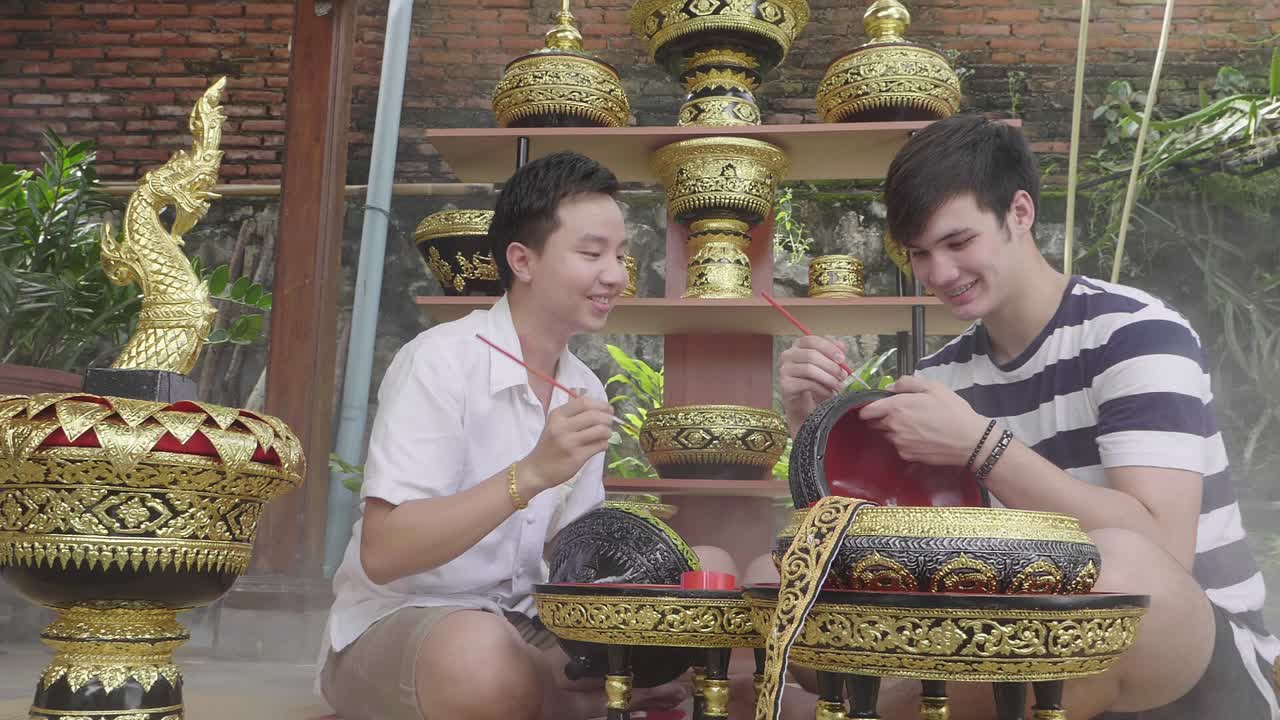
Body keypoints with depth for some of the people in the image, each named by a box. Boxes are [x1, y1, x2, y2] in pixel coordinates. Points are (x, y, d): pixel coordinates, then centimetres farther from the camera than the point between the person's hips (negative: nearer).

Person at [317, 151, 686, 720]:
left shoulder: (585, 391, 4)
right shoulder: (441, 361, -17)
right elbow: (381, 555, -25)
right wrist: (530, 475, -34)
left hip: (521, 625, 7)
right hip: (393, 623, -6)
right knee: (487, 663, -38)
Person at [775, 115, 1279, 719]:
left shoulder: (1135, 333, -12)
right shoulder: (942, 375, 5)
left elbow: (1158, 552, -24)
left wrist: (979, 445, -30)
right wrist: (813, 422, -9)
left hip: (1210, 669, -4)